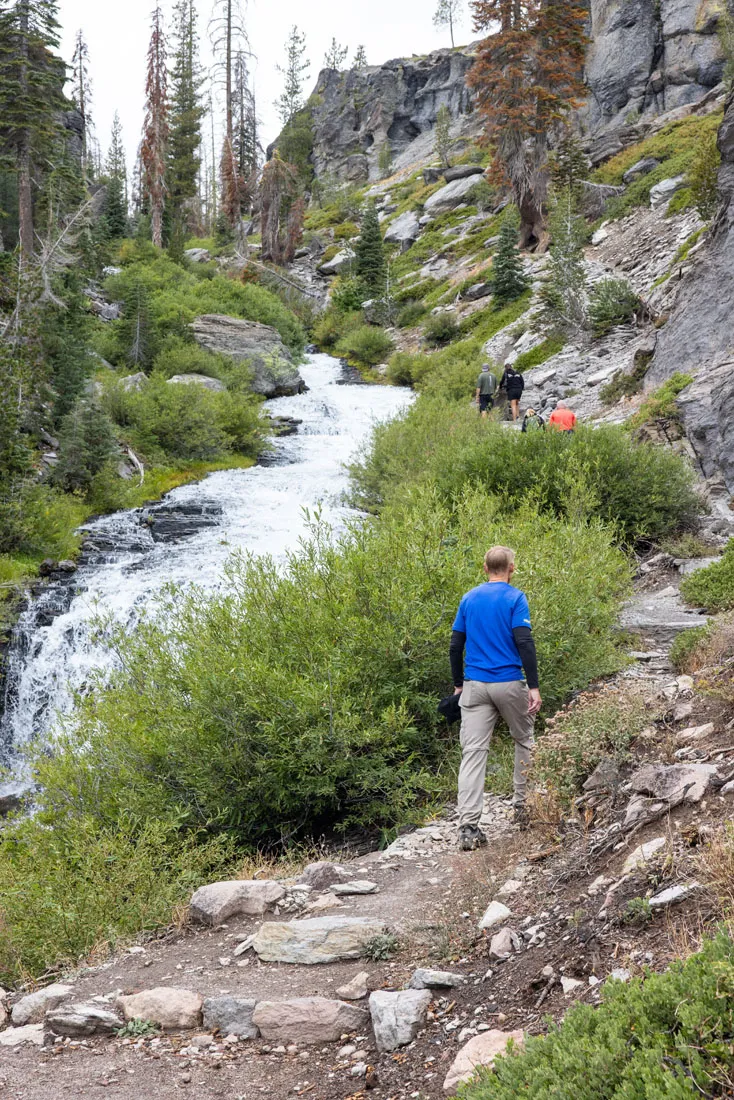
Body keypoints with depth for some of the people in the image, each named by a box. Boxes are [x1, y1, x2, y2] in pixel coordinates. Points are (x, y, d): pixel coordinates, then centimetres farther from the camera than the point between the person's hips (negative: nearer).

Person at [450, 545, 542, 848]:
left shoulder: (469, 599, 9)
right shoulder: (515, 598, -4)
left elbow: (455, 646, 9)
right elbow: (524, 642, -14)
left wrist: (458, 684, 19)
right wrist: (533, 687, -13)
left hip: (474, 686, 3)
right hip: (509, 683, -3)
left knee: (473, 752, -2)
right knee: (524, 741, 21)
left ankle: (468, 826, -11)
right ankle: (522, 807, 25)